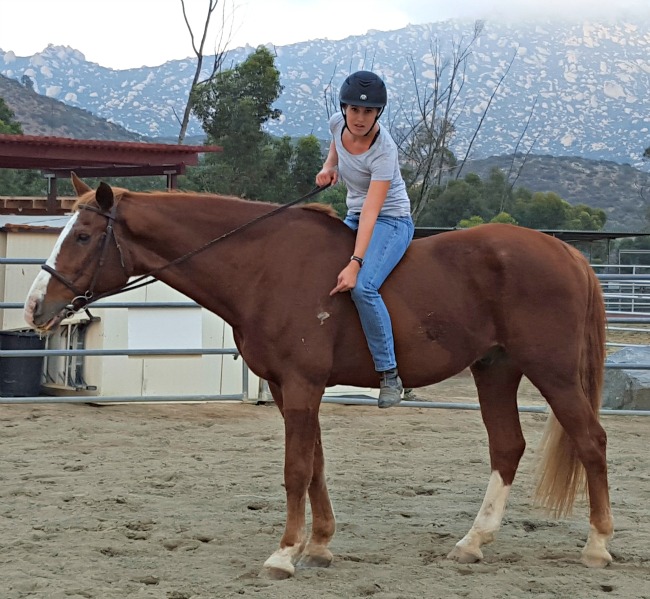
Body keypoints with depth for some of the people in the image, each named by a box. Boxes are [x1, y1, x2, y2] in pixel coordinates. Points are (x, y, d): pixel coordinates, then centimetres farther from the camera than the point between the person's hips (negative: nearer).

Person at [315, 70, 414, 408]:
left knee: (363, 288, -29)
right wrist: (329, 166, 1)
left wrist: (355, 264, -39)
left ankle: (389, 375, -22)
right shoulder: (338, 124, -7)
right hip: (354, 218, 9)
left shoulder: (383, 152, -27)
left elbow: (371, 212, -32)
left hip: (391, 221, -9)